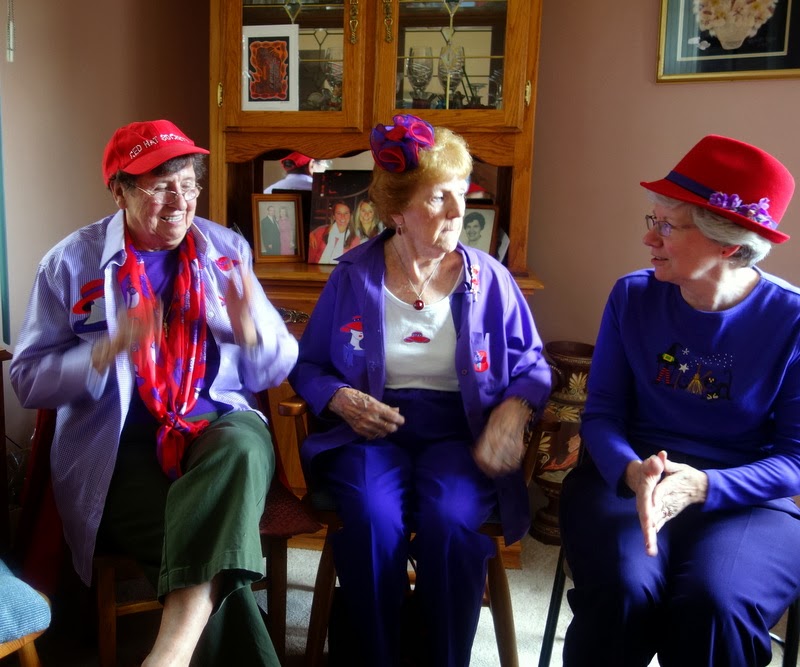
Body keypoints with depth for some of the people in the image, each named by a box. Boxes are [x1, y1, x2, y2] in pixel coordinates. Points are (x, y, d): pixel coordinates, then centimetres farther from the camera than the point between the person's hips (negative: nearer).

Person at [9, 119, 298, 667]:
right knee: (211, 551, -32)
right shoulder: (71, 262, 4)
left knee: (244, 444, -36)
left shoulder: (228, 251, 11)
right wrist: (110, 349, -16)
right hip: (120, 446, -2)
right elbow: (28, 380, 2)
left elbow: (273, 373, 11)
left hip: (218, 425, 2)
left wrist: (249, 328, -13)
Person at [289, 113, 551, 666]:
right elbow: (308, 365, 12)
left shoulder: (489, 279, 5)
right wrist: (339, 398, -10)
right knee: (373, 518, -32)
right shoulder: (353, 277, 4)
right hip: (371, 430, 0)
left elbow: (532, 367, 10)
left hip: (459, 432, 0)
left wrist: (513, 411, -12)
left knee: (448, 521, -31)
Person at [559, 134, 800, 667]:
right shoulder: (633, 297, 0)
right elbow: (602, 413, -1)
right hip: (628, 480, 2)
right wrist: (633, 472, -24)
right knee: (624, 591, -29)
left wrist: (704, 486, -23)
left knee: (714, 604, -32)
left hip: (747, 498, -1)